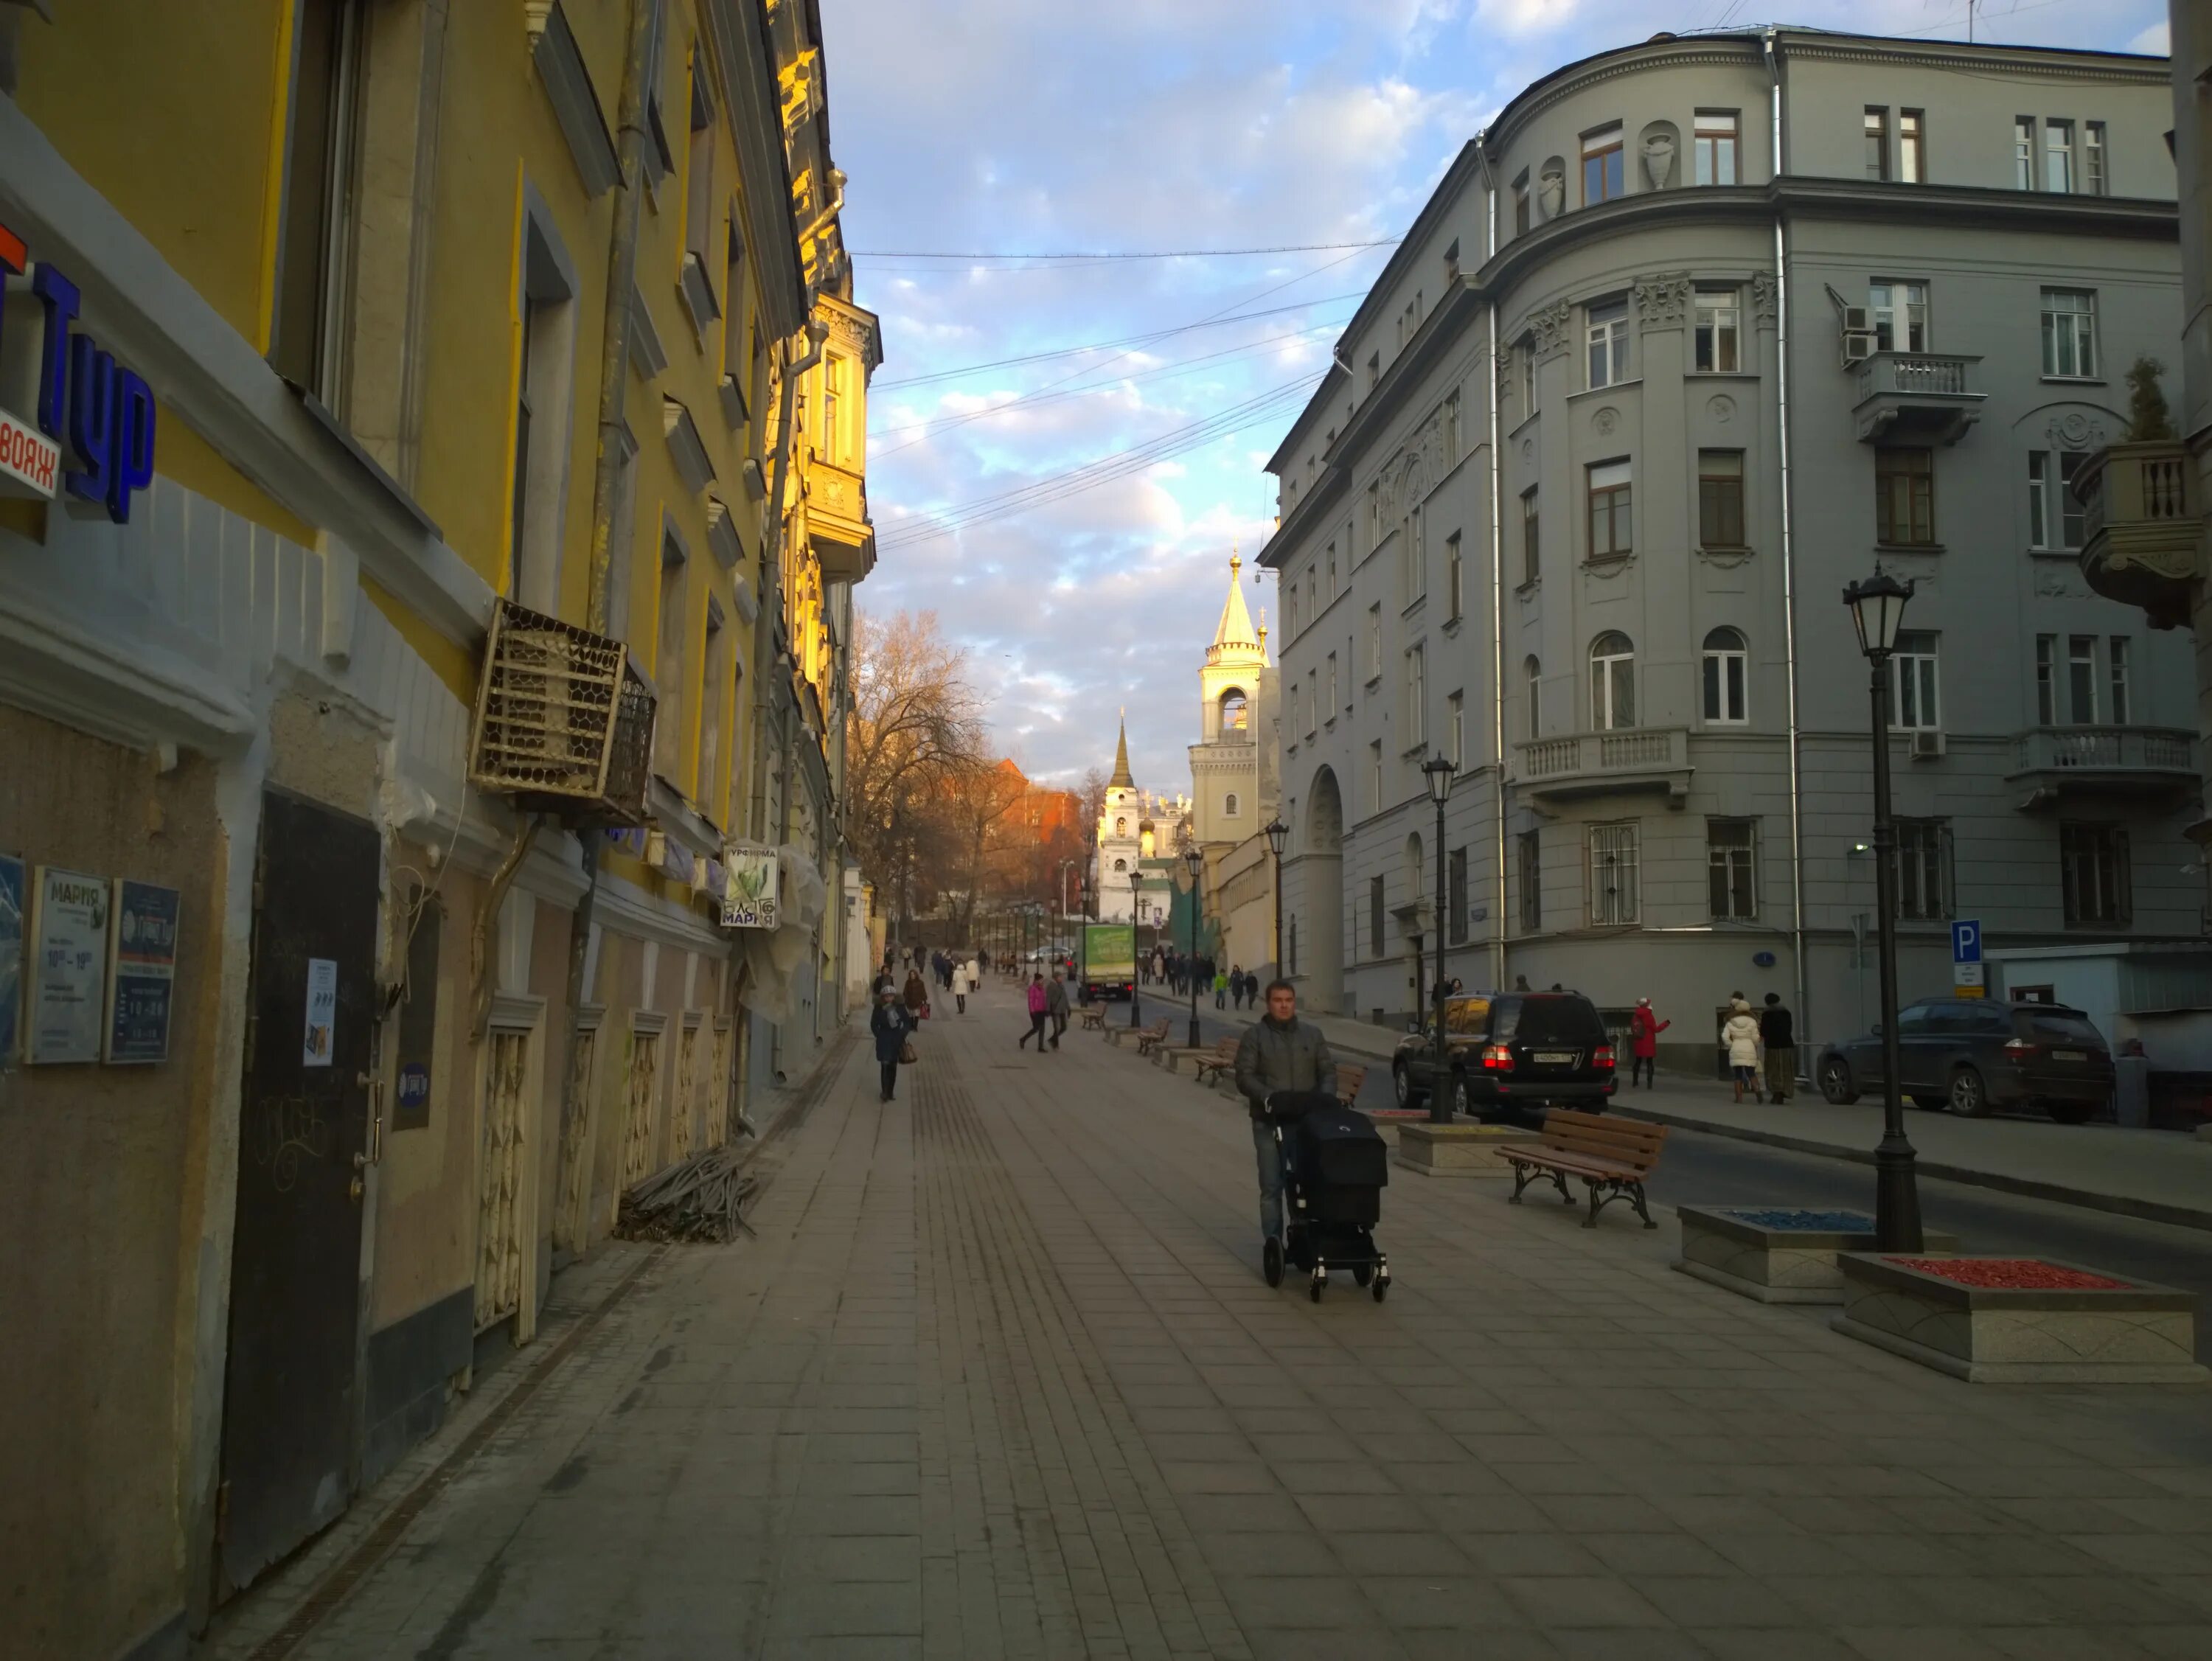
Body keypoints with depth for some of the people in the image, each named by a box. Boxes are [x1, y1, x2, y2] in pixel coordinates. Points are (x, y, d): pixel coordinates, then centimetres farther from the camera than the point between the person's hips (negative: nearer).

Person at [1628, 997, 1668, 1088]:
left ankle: (1634, 1082, 14)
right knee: (1650, 1063, -2)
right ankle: (1649, 1083, -9)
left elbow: (1633, 1029, 13)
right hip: (1648, 1044, -5)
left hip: (1638, 1044, 5)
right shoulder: (1649, 1016, -13)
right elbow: (1656, 1029, -10)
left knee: (1637, 1062, 13)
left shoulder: (1635, 1017, 6)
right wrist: (1666, 1023, -4)